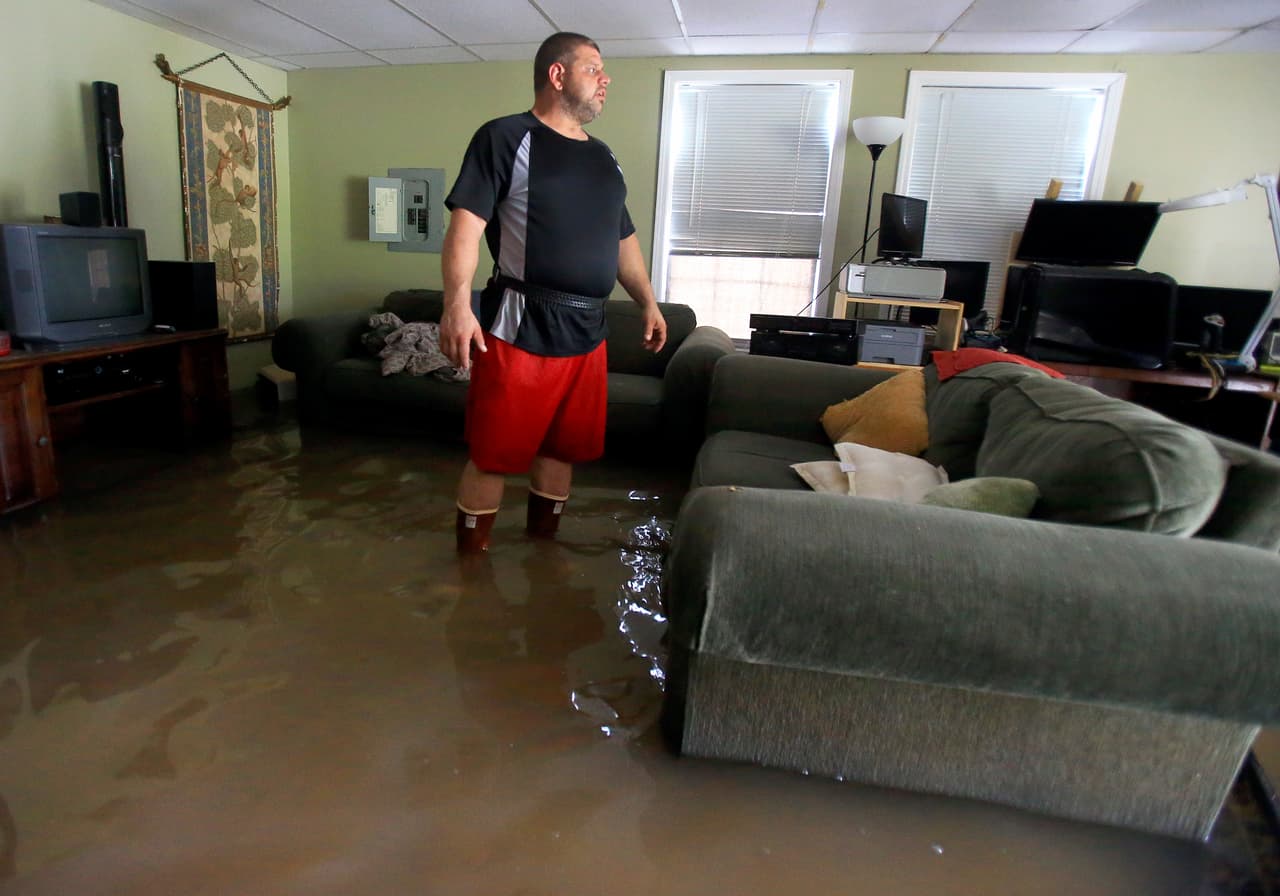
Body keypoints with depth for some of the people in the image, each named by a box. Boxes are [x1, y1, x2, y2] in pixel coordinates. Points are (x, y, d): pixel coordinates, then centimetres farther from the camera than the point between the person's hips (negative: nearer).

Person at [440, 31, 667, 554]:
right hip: (520, 329, -6)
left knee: (564, 448, 12)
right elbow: (466, 223, -11)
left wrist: (648, 302, 21)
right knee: (494, 455, -1)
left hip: (587, 333, 7)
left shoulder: (604, 158, 20)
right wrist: (457, 305, -23)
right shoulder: (507, 137, -2)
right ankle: (471, 561, 16)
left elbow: (622, 240, 27)